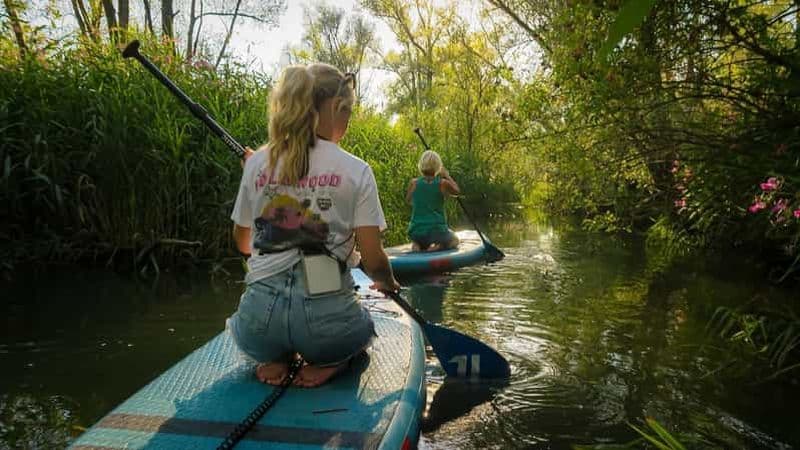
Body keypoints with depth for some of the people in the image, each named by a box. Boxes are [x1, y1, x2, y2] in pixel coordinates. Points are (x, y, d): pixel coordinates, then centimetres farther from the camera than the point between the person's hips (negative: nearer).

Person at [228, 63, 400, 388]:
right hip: (324, 319, -2)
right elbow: (373, 260, -7)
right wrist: (388, 284, 17)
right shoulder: (356, 170, -5)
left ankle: (275, 358, 8)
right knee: (364, 326, 36)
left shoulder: (257, 163, 3)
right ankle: (328, 362, 3)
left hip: (259, 321, 2)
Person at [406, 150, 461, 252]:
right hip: (437, 232, -3)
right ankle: (440, 246, -2)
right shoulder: (442, 183, -10)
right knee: (454, 239, 30)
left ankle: (417, 244, 4)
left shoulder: (414, 183, -5)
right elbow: (457, 191, 11)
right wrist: (446, 175, 21)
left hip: (416, 233, 3)